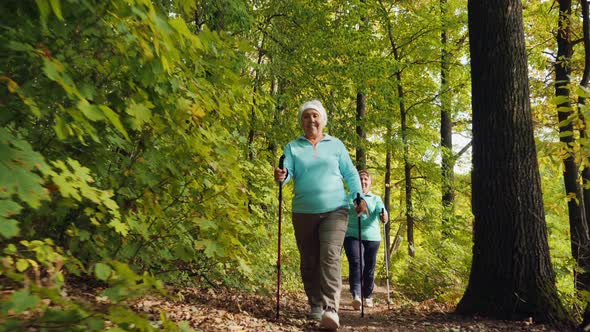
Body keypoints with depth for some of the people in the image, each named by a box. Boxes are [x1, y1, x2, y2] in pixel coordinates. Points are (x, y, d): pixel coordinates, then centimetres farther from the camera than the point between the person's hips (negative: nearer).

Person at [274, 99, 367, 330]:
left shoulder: (336, 145, 8)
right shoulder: (293, 147, 7)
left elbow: (350, 173, 9)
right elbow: (288, 171, -8)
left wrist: (359, 197, -4)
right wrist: (281, 176, -31)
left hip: (335, 210, -2)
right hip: (304, 212, 2)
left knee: (330, 257, -17)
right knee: (309, 262, 9)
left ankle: (331, 309, -20)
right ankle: (316, 305, 23)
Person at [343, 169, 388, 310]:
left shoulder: (375, 199, 11)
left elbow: (381, 211, -7)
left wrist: (384, 215, -30)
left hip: (372, 237, 2)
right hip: (352, 236, -1)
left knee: (369, 268, 7)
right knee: (355, 263, -19)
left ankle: (367, 296, 22)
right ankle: (356, 296, -29)